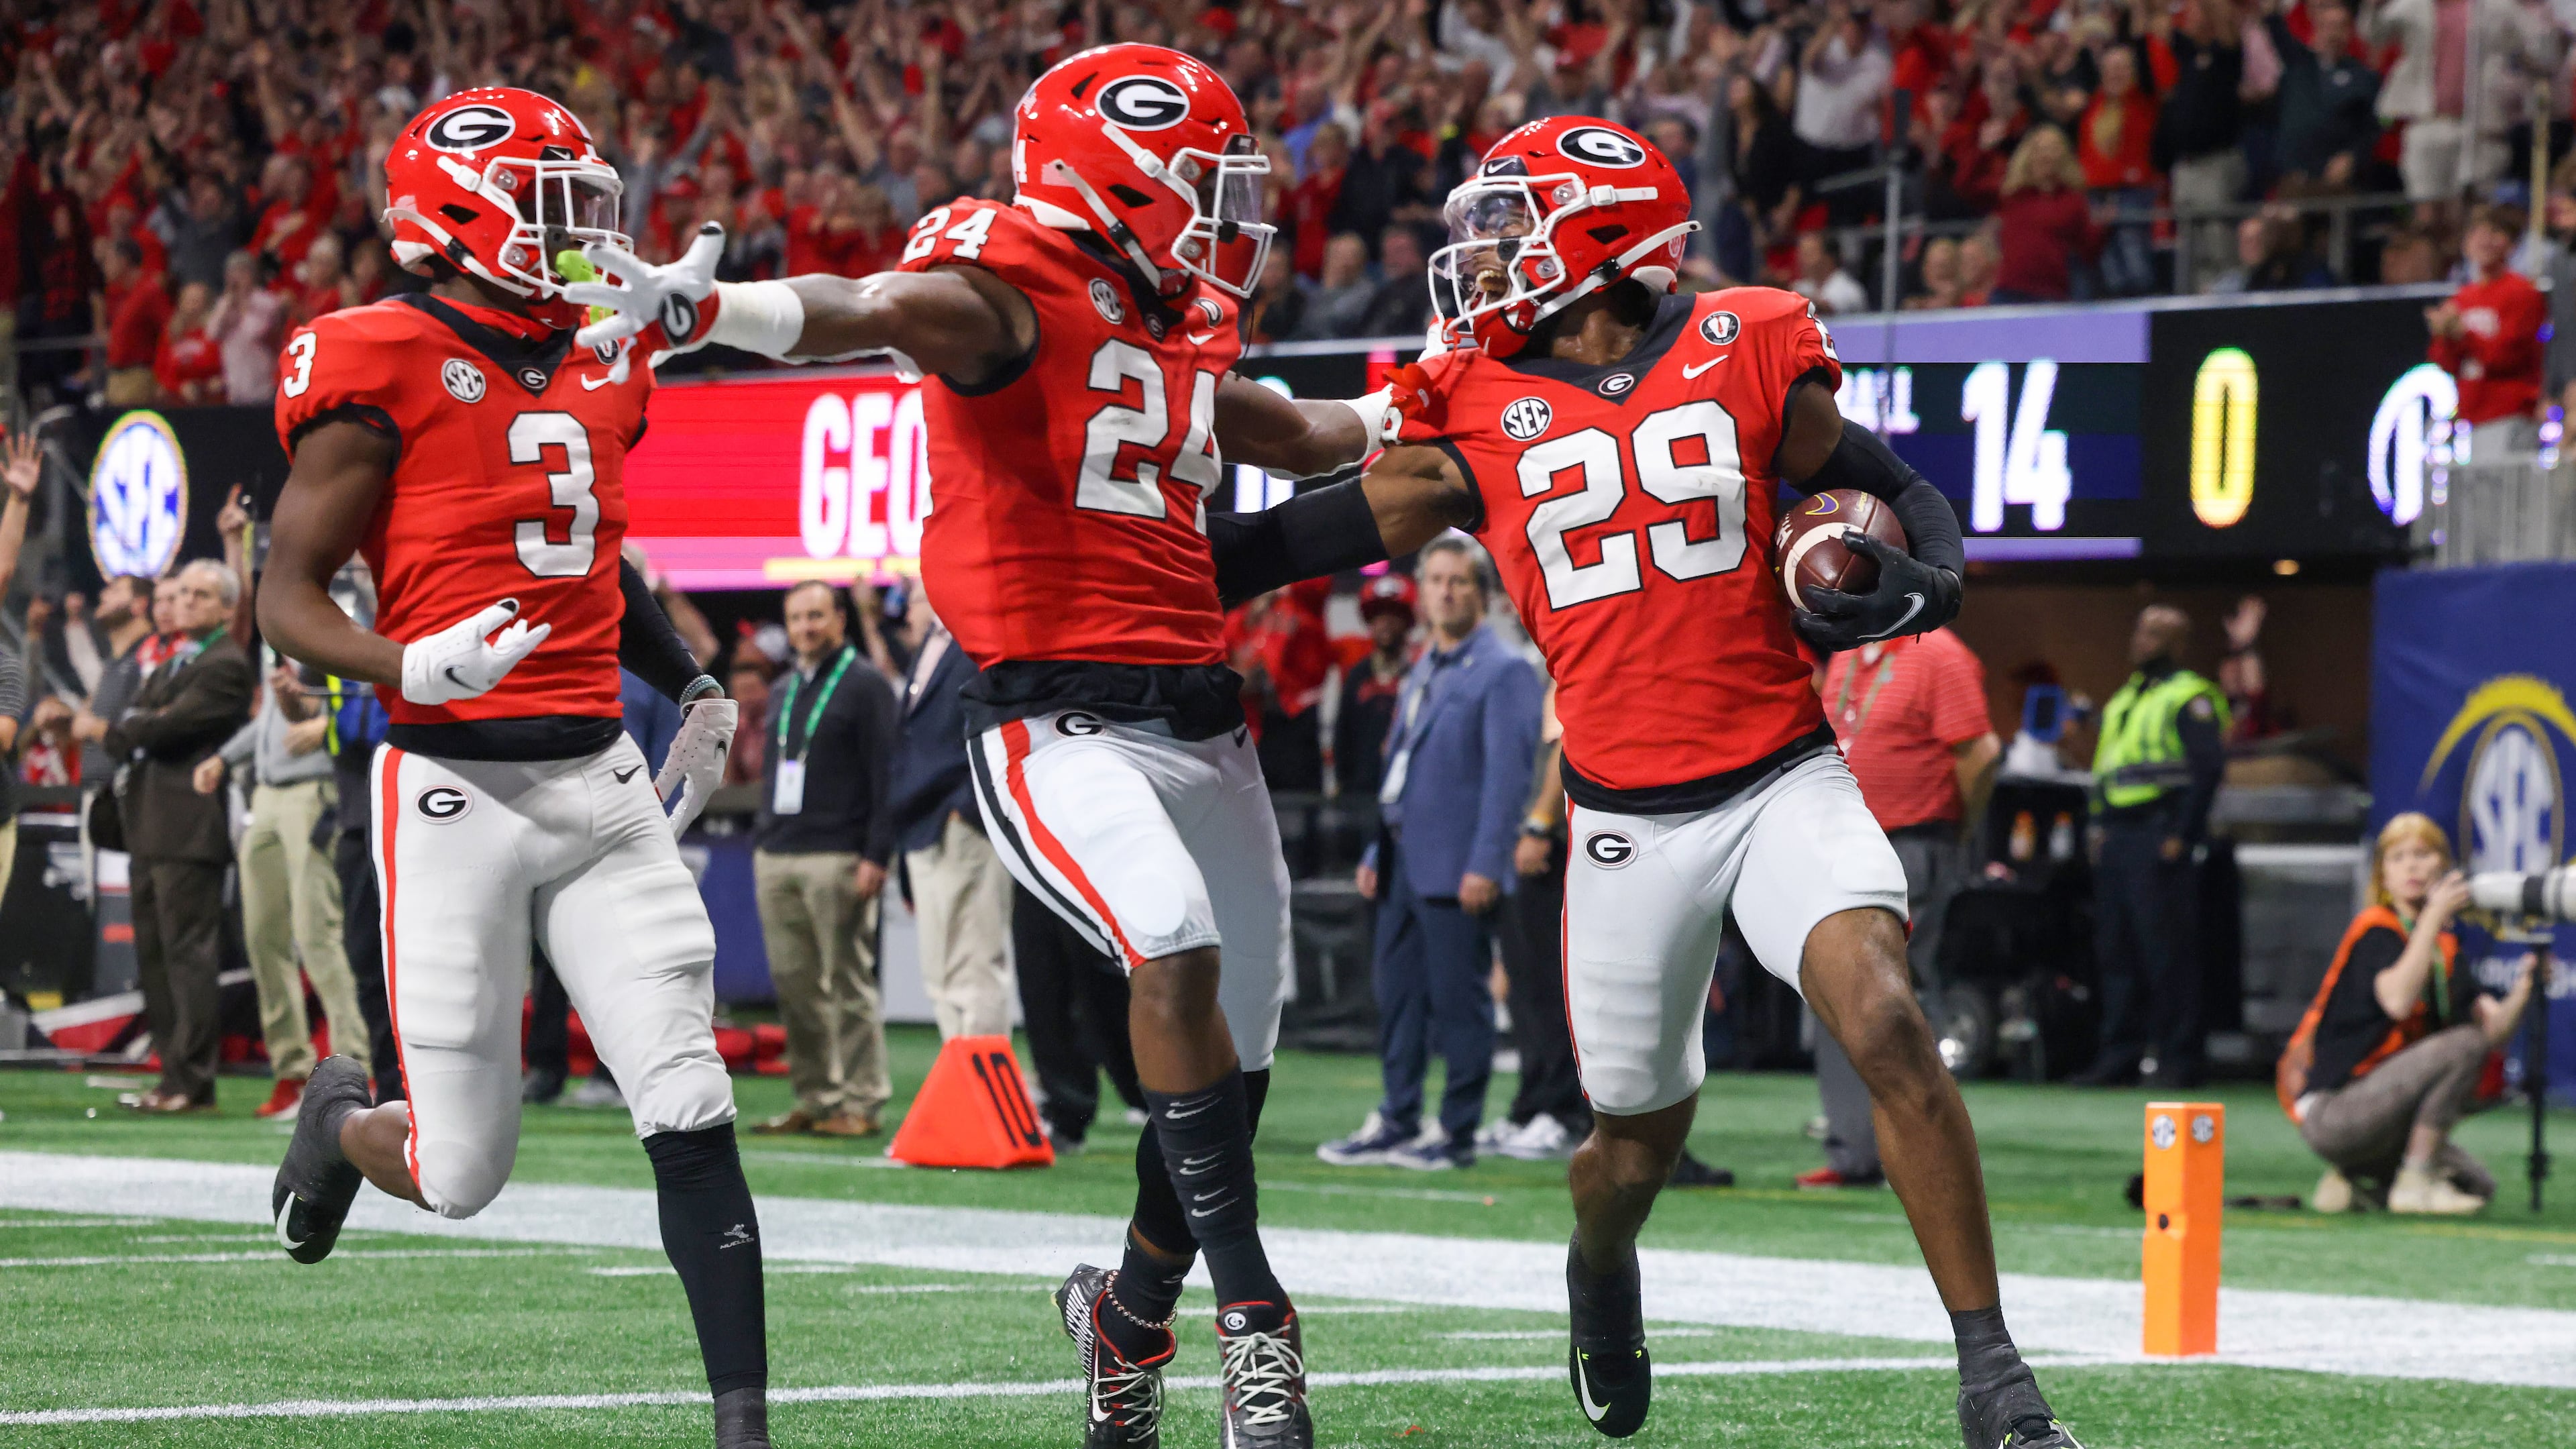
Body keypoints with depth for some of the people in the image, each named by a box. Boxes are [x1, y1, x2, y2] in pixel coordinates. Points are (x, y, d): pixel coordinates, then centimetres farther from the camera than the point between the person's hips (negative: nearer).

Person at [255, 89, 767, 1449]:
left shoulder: (596, 377, 12)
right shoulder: (382, 374, -10)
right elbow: (286, 598, -10)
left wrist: (694, 684, 20)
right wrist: (409, 666, -27)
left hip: (599, 778, 6)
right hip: (454, 788, -6)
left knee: (692, 1112, -6)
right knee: (461, 1173, 1)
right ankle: (344, 1120, 36)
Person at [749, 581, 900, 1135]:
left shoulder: (864, 685, -2)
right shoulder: (785, 689, 20)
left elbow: (886, 774, -8)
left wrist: (876, 855, -15)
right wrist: (761, 841, 17)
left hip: (837, 858, -7)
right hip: (776, 860, 7)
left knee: (850, 982, -6)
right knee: (794, 985, 4)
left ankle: (860, 1102, -3)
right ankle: (815, 1098, 10)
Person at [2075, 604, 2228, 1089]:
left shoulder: (2189, 699, -4)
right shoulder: (2123, 700, 22)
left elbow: (2209, 767, -13)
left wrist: (2181, 835, -16)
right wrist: (2100, 827, 14)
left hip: (2159, 835, -8)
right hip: (2117, 839, 9)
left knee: (2167, 949, -9)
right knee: (2116, 950, 7)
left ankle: (2177, 1058, -7)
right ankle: (2120, 1053, 11)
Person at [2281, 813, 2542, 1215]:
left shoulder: (2444, 948, 14)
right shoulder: (2375, 930, -9)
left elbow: (2495, 1029, 3)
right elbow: (2398, 1001, -30)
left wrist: (2523, 987, -16)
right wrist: (2435, 917, -28)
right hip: (2328, 1115, -8)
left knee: (2478, 1185, 4)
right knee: (2464, 1044, -23)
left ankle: (2353, 1176, 12)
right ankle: (2415, 1182, -18)